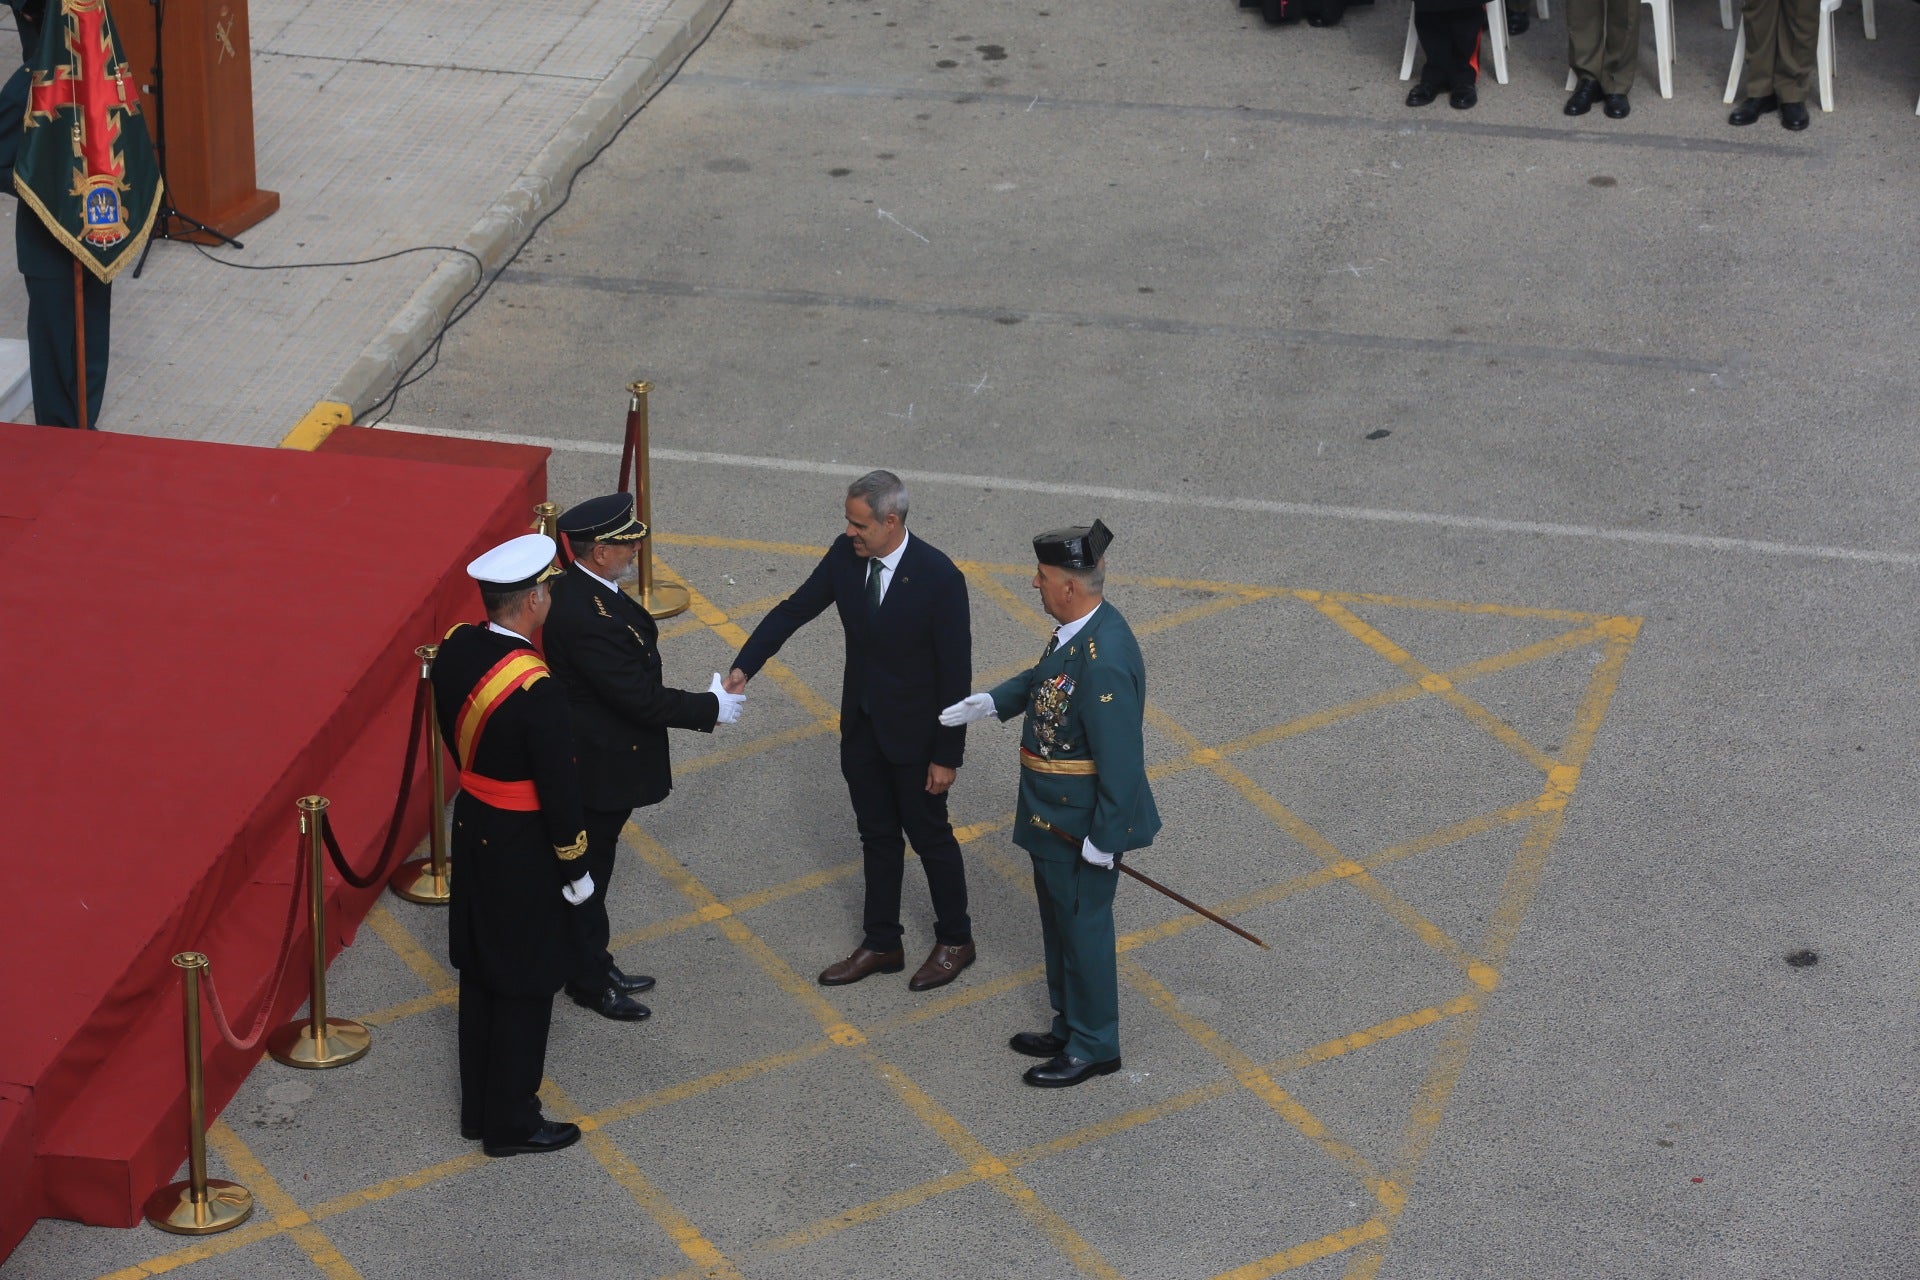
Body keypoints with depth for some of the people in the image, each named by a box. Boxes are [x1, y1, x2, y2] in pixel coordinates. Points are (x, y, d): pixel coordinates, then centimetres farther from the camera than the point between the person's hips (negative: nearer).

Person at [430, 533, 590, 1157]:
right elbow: (558, 788, -22)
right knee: (524, 983, 8)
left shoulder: (454, 648, -8)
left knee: (480, 971, 21)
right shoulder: (535, 690, -31)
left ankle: (479, 1106, 34)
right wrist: (575, 869, -9)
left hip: (471, 826, 8)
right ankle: (510, 1123, 21)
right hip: (522, 848, -8)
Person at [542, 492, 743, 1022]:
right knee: (587, 873, 7)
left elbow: (632, 677, 10)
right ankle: (589, 982, 22)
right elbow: (640, 697, -28)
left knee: (592, 865, 22)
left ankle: (591, 964, 36)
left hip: (596, 757, 10)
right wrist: (710, 708, -16)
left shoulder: (580, 591, 0)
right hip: (598, 769, -10)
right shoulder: (587, 617, -32)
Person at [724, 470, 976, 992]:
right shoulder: (846, 555, -10)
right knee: (877, 836, 18)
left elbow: (956, 672, -19)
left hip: (915, 733, -6)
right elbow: (794, 609, -2)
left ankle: (955, 940, 31)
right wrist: (744, 666, -16)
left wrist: (947, 755, -16)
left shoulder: (939, 578, -25)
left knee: (929, 835, 11)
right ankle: (882, 944, 33)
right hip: (861, 727, 6)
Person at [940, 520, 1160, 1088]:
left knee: (1083, 928, 8)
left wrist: (1104, 839, -23)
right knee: (1060, 922, 23)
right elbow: (1045, 675, 20)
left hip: (1082, 826, -10)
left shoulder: (1105, 663, -33)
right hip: (1053, 817, 10)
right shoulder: (1077, 630, -3)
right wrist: (994, 700, 5)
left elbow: (1121, 761, -29)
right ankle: (1070, 1029, 40)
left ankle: (1094, 1047, 24)